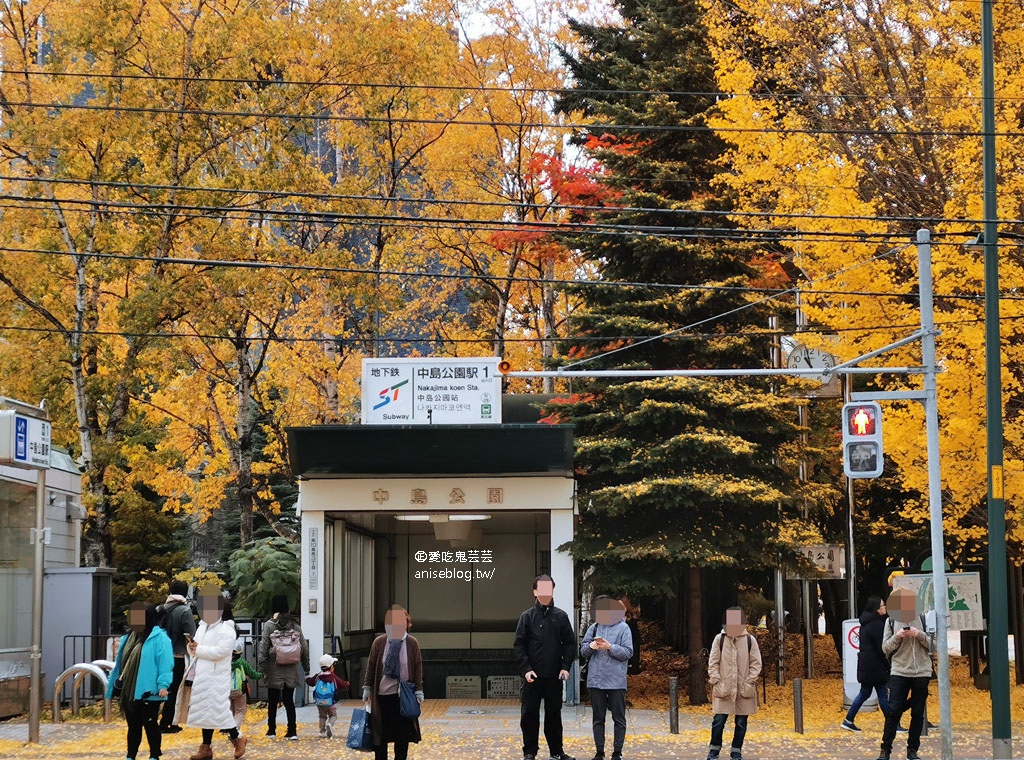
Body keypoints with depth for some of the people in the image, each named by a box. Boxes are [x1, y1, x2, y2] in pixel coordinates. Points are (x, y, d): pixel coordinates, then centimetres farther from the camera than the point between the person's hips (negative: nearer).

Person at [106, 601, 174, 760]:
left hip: (148, 691, -7)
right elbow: (121, 663, 19)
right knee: (133, 725, 14)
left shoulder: (159, 638, -10)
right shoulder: (129, 637, 13)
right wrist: (115, 682, 18)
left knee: (150, 725, 3)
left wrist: (163, 685, -23)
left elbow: (165, 664, -16)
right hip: (129, 691, 7)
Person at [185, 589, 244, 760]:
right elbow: (195, 650, 20)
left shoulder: (226, 629, -10)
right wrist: (192, 648, -5)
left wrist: (198, 649, -17)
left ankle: (237, 739, 11)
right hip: (202, 677, 8)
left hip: (216, 678, -8)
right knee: (204, 711, 10)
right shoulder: (202, 627, 17)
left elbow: (220, 651, -22)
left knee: (217, 711, -7)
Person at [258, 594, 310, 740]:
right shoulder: (294, 625, 4)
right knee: (289, 700, 6)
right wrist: (306, 666, 13)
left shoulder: (269, 625, -6)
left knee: (272, 701, 11)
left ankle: (272, 730, 17)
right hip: (291, 670, 2)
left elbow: (264, 647, -9)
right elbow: (304, 647, 6)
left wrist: (261, 666, -6)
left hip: (274, 669, -2)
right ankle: (292, 732, 0)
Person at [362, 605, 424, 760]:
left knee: (403, 735, 5)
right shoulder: (379, 642, -1)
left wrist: (419, 690, -2)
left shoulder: (412, 644, -2)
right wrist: (367, 688, 4)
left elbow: (418, 668, 1)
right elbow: (371, 666, 6)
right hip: (382, 694, 0)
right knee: (380, 734, 5)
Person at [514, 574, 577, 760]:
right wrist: (526, 669, -11)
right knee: (529, 714, 2)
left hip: (554, 676, 1)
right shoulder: (527, 617, 1)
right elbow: (519, 645, -1)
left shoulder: (561, 617, 4)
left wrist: (566, 666, -6)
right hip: (533, 676, -1)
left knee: (554, 715, 8)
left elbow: (570, 643, 5)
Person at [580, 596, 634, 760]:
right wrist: (590, 646, -11)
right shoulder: (594, 628, 8)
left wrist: (610, 647, -18)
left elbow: (628, 652, -7)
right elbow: (583, 652, 9)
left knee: (619, 718, 3)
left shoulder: (623, 628, -2)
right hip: (595, 680, 3)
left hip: (616, 682, -3)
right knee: (598, 718, 9)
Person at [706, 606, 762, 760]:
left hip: (744, 688, 1)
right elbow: (713, 662, 4)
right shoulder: (720, 639, 2)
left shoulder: (750, 640, 3)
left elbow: (756, 663, 4)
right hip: (724, 688, -1)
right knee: (719, 720, -2)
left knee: (741, 722, 5)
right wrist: (716, 681, -6)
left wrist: (749, 682, -6)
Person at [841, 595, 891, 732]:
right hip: (875, 665, -10)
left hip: (865, 664, 10)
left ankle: (848, 720, 15)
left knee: (865, 692, 15)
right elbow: (881, 647, -17)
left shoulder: (867, 622, 13)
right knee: (883, 694, -3)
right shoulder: (876, 624, -17)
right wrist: (888, 664, -9)